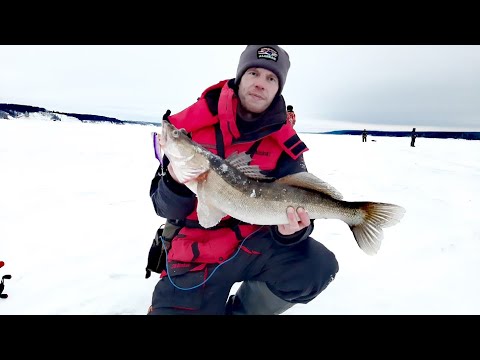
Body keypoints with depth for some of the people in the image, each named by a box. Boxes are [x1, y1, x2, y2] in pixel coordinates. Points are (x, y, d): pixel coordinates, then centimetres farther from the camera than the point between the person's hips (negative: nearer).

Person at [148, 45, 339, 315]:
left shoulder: (284, 144, -5)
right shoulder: (191, 126, -7)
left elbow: (296, 207, -6)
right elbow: (164, 208, -5)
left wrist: (292, 229, -29)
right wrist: (177, 183, -27)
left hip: (253, 242, 1)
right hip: (194, 254, 0)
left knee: (318, 266, -21)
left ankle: (239, 310, 5)